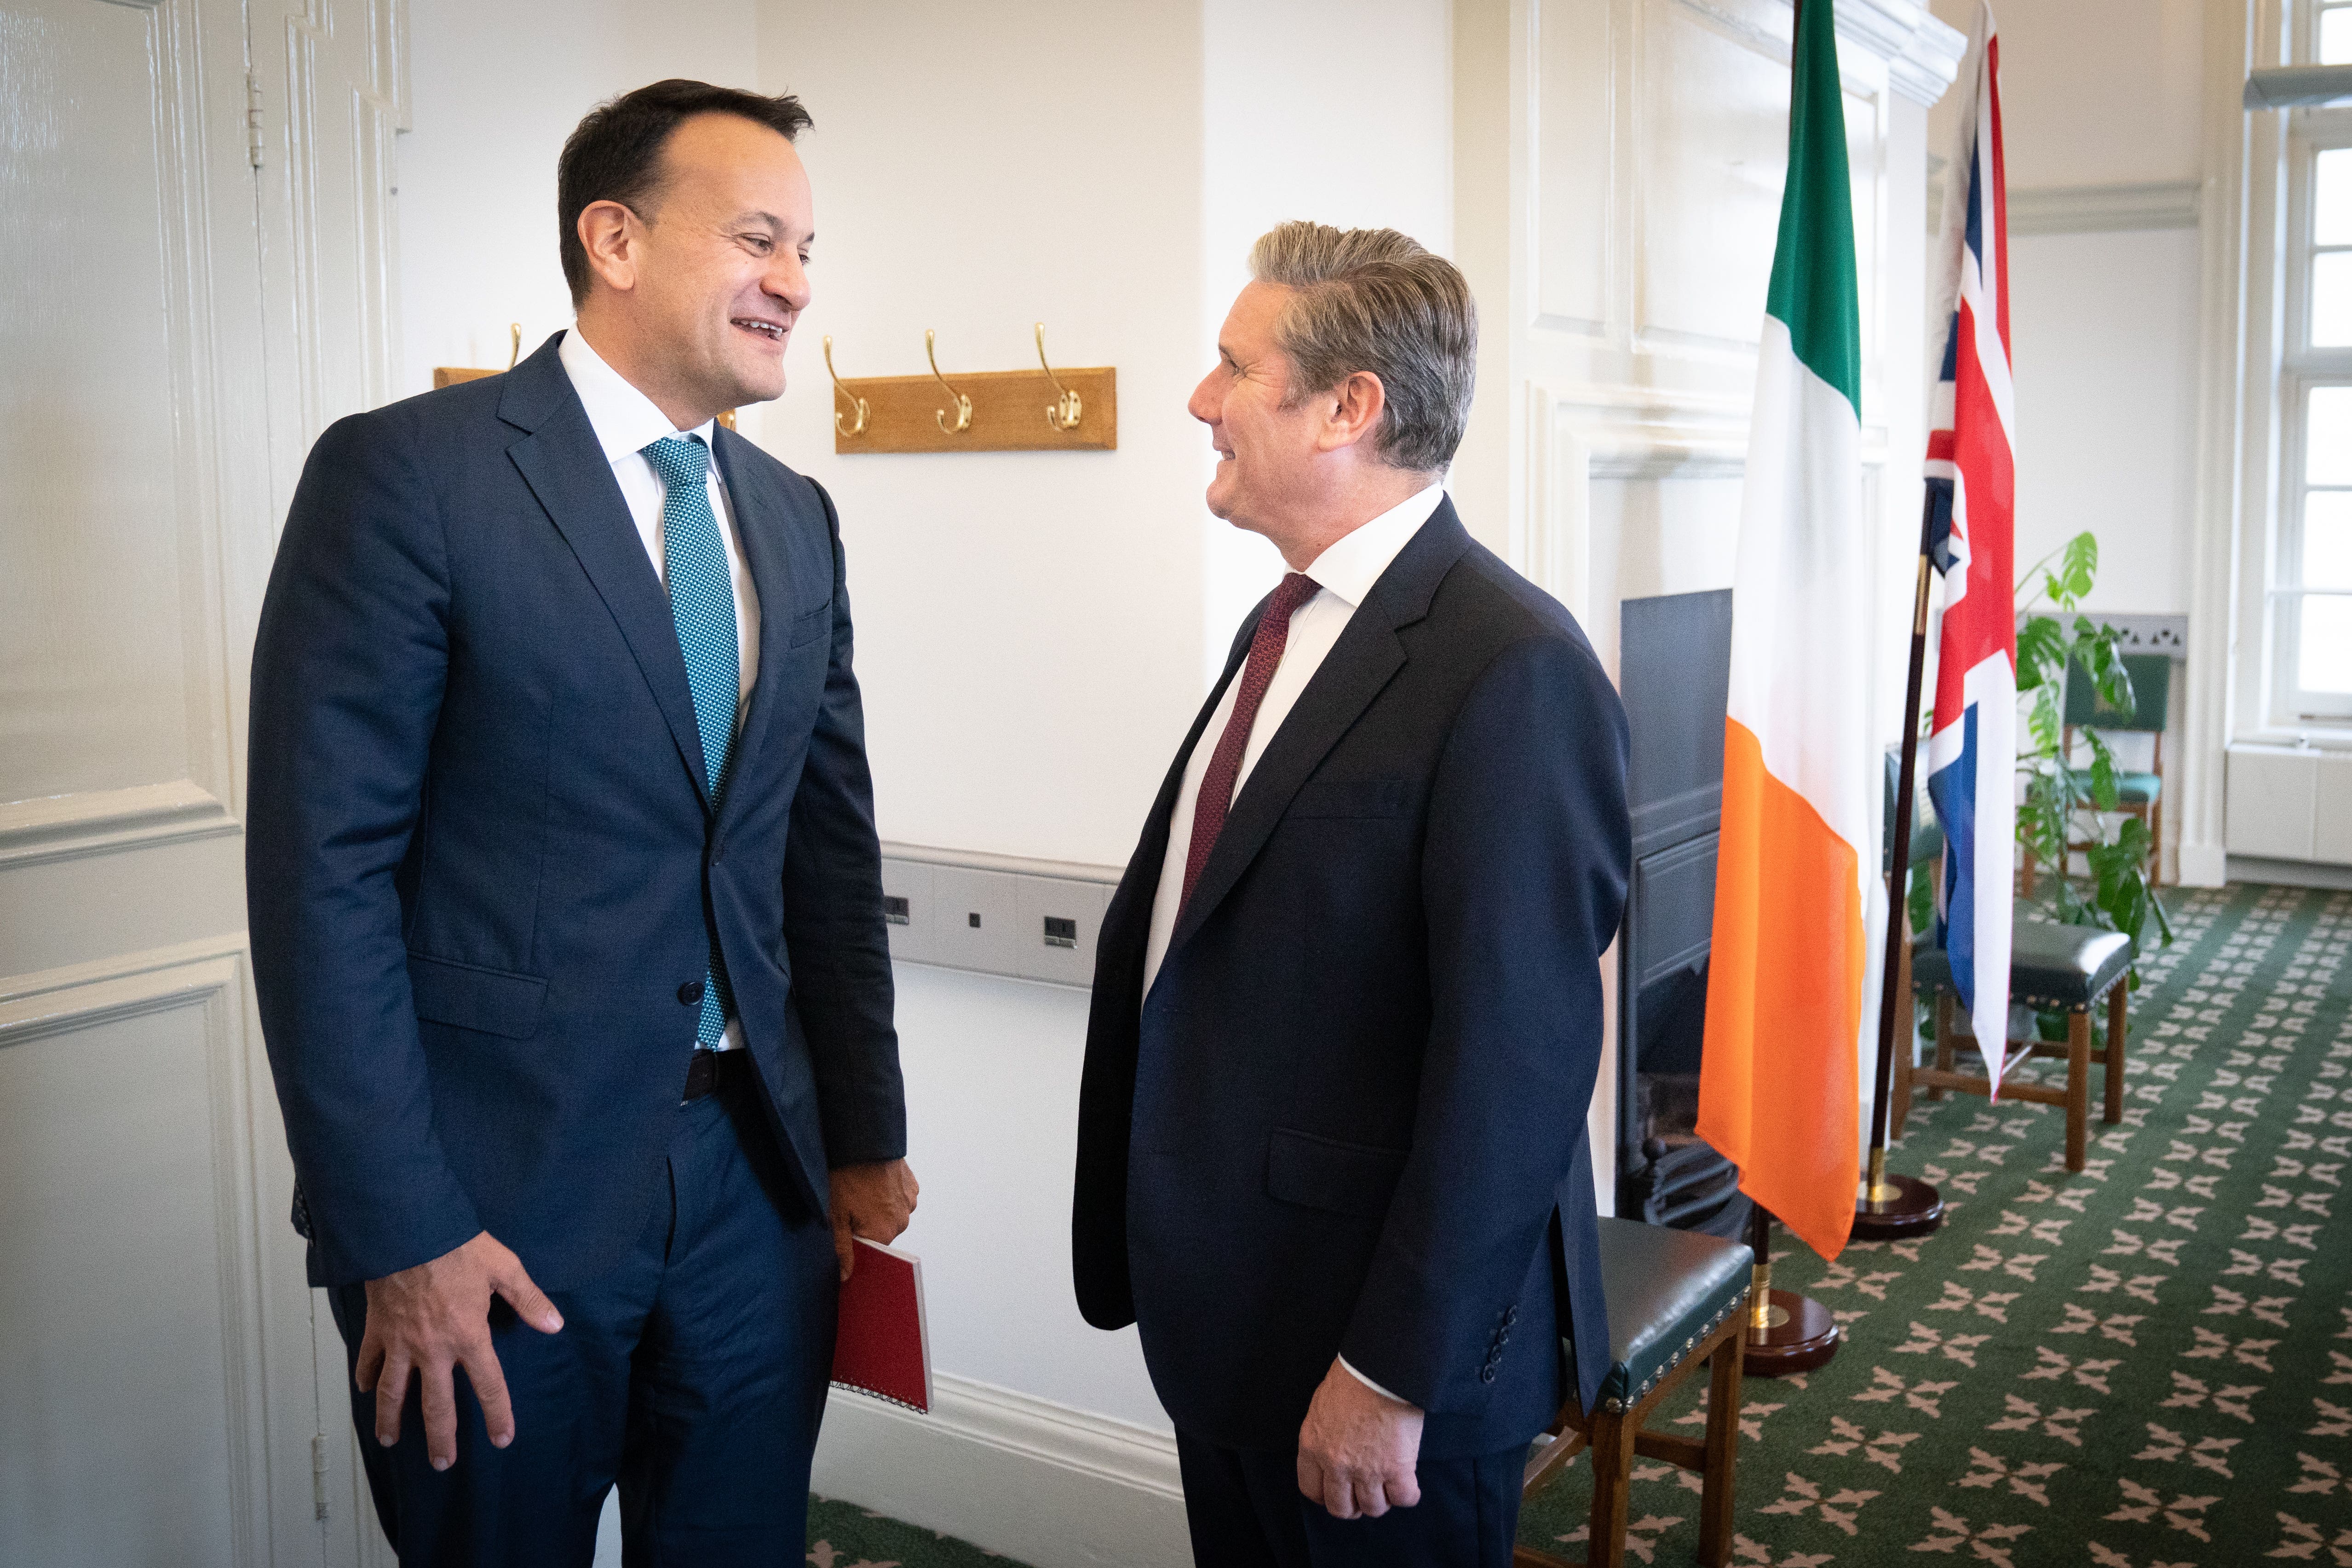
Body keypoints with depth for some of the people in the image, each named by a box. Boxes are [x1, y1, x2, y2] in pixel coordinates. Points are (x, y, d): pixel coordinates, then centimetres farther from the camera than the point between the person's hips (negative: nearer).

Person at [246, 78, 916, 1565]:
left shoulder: (795, 518, 9)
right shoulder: (405, 473, -10)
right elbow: (323, 869, -14)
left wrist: (867, 1140, 12)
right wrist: (397, 1233, -15)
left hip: (757, 1180, 6)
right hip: (494, 1192, -5)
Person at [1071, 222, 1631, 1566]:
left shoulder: (1512, 670, -21)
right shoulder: (1285, 625, 8)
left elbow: (1516, 1058, -23)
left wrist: (1393, 1376, -20)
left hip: (1378, 1352, -8)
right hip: (1230, 1310, 8)